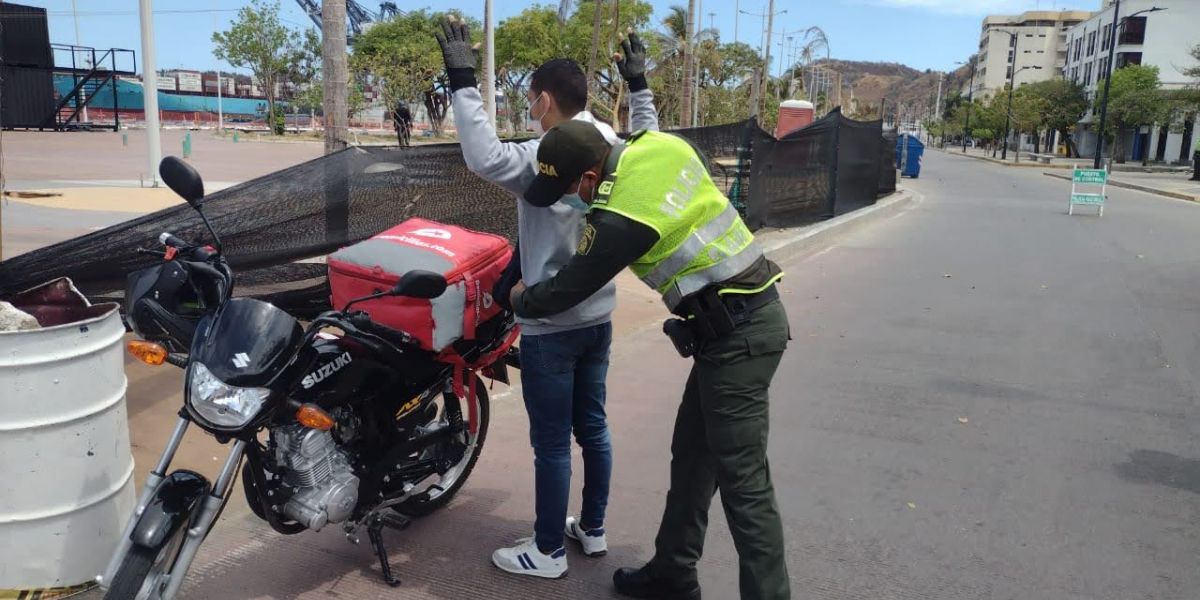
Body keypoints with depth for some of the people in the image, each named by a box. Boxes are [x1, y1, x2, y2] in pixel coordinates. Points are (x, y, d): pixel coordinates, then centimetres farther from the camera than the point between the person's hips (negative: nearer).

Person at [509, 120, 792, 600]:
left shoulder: (619, 217, -20)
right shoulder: (662, 144, 3)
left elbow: (568, 290, -6)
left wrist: (519, 301, 15)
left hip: (736, 334, -10)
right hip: (750, 314, 10)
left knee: (742, 483, -5)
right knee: (692, 456, 17)